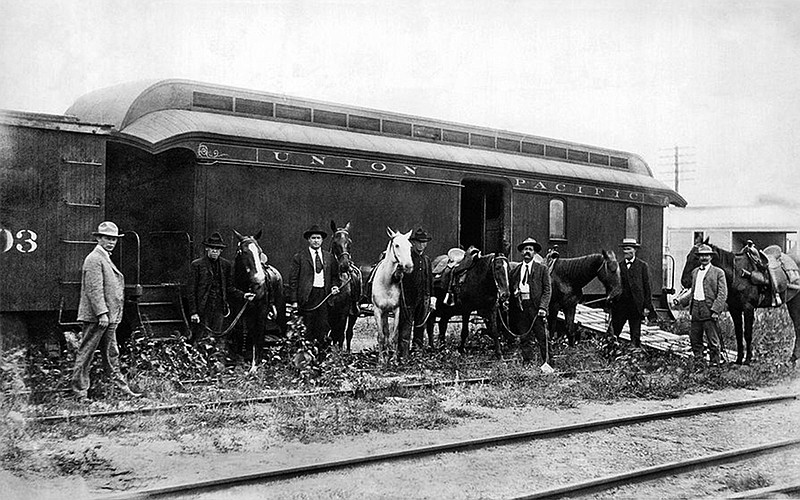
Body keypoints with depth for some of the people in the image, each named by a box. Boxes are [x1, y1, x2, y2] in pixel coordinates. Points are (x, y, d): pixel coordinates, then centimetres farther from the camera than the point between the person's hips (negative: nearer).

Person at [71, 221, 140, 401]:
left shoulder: (105, 258, 19)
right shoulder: (94, 259, -12)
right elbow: (94, 289, -19)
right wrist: (102, 313, -23)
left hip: (110, 317, 10)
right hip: (96, 317, -10)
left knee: (111, 354, 13)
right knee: (85, 354, -2)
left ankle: (123, 388, 17)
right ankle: (80, 392, 2)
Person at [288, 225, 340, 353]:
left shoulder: (329, 257, 14)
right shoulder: (299, 257, 3)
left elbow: (335, 276, 22)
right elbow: (293, 280, 1)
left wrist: (334, 286, 0)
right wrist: (294, 300, -6)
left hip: (325, 296, 2)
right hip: (308, 297, -2)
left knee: (323, 327, -3)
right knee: (308, 329, -2)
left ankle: (323, 353, 1)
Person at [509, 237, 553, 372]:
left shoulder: (542, 269, 6)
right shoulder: (515, 271, 16)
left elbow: (547, 290, 0)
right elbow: (510, 289, 19)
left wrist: (543, 307, -12)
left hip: (536, 307, -3)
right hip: (520, 307, 3)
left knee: (542, 338, -3)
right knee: (524, 338, 5)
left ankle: (548, 365, 1)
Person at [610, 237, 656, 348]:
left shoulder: (643, 266, 1)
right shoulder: (618, 266, 9)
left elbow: (647, 287, 0)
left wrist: (647, 306, -5)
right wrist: (610, 304, 6)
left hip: (636, 305, -2)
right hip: (619, 305, 2)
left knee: (635, 336, 4)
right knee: (613, 332, -4)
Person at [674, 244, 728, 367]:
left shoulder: (718, 272, -1)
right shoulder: (695, 272, 17)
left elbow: (722, 294, -7)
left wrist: (715, 310, -16)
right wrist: (680, 300, 10)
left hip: (709, 309, -5)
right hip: (695, 309, 5)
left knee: (713, 340, -1)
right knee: (694, 338, 8)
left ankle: (715, 362, 9)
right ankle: (699, 360, 19)